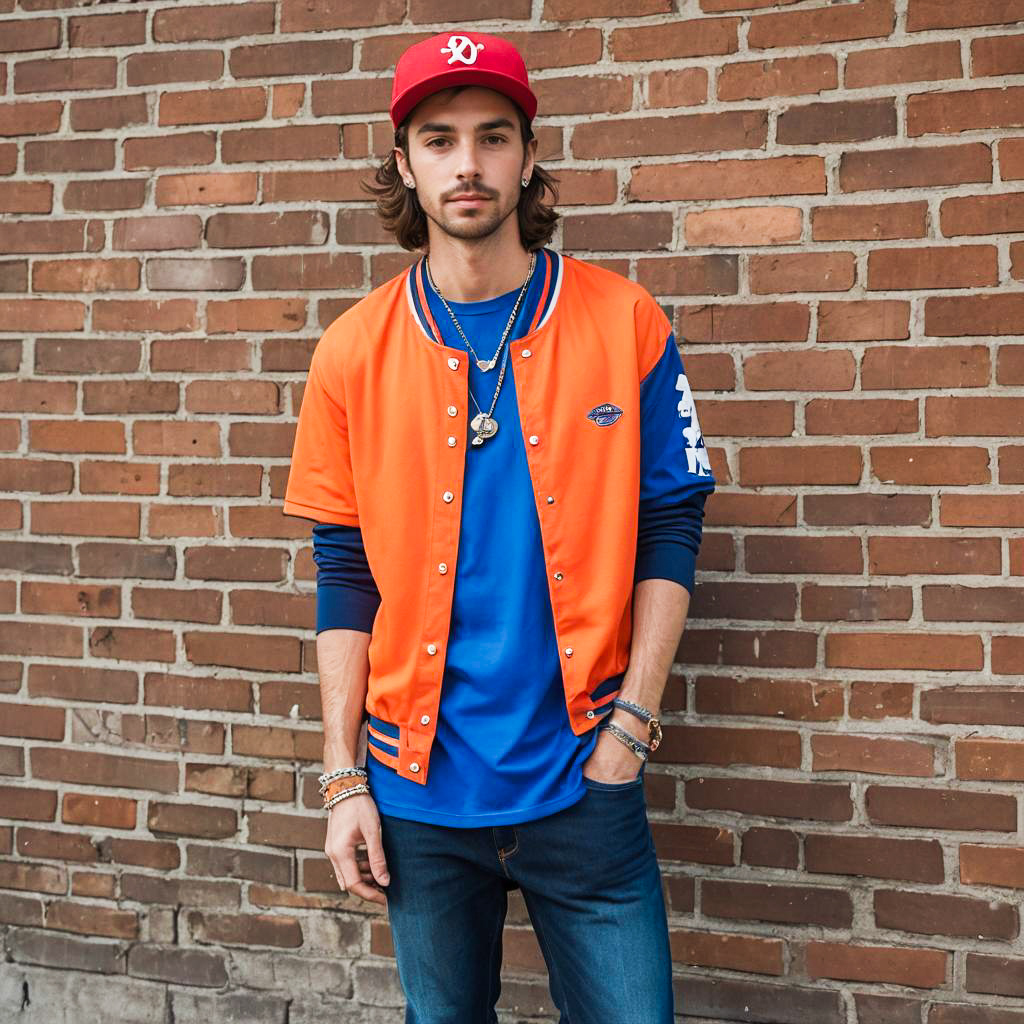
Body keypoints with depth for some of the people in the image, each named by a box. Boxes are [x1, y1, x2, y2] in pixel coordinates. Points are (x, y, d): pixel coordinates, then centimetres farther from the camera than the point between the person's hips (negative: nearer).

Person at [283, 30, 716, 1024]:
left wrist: (632, 721, -7)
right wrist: (343, 777, 0)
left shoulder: (624, 322, -3)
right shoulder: (353, 352, 0)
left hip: (582, 777, -1)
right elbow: (344, 577, 3)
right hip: (418, 786, 1)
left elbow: (669, 529, 0)